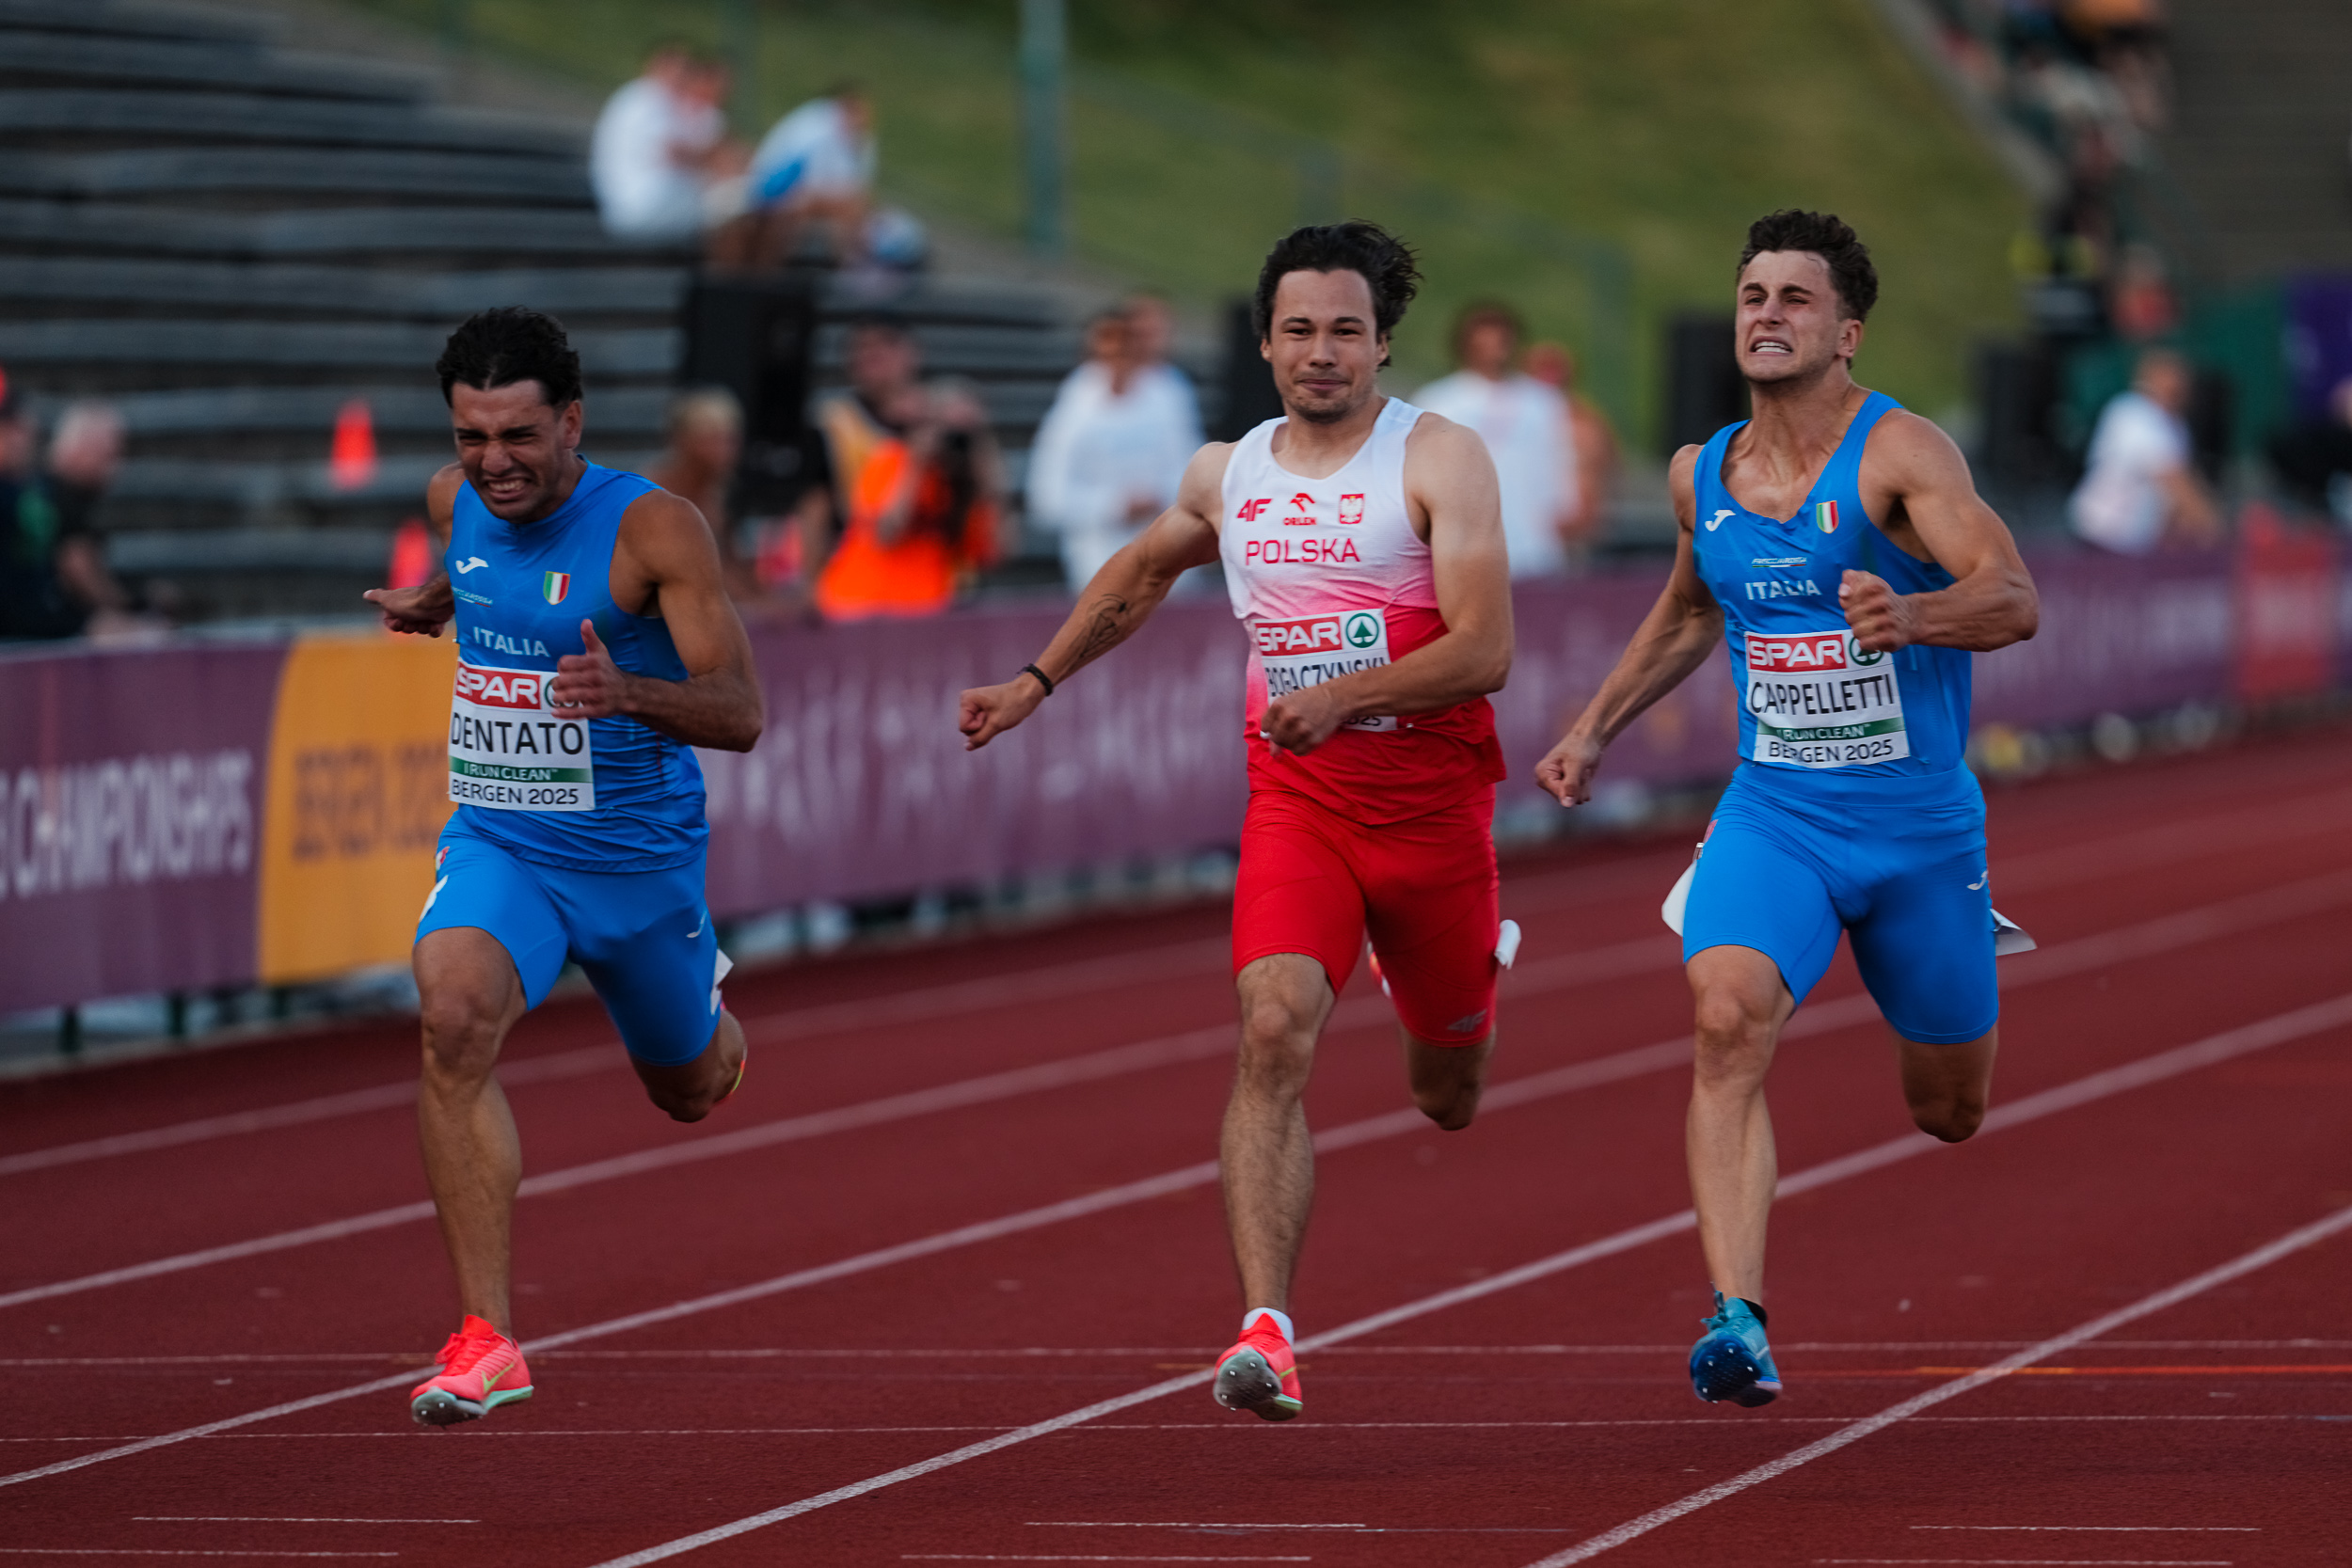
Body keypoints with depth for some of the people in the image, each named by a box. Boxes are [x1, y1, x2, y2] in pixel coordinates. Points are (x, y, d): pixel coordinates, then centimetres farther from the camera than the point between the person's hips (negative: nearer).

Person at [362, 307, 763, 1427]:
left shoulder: (652, 527, -19)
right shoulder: (455, 504, -3)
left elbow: (741, 714, -22)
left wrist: (626, 692, -40)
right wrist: (434, 606, 2)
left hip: (640, 856, -2)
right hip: (498, 842, 2)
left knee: (690, 1092, 19)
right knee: (453, 1017, -29)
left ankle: (710, 1012, 61)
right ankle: (486, 1338, -28)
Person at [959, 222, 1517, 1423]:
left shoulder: (1439, 460, -8)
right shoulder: (1227, 476, 7)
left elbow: (1484, 649, -18)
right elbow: (1141, 573, 30)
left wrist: (1343, 695, -29)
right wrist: (1034, 682, 27)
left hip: (1431, 799, -2)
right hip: (1294, 797, 2)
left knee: (1447, 1098, 15)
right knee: (1274, 1031, -24)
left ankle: (1477, 966, 54)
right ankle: (1266, 1329, -28)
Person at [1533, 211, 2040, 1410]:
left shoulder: (1899, 453, -14)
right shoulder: (1700, 477, 4)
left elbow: (2013, 599, -27)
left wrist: (1908, 616, -46)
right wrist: (1595, 729, 21)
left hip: (1920, 824, -2)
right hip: (1773, 815, 3)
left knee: (1947, 1110, 14)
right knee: (1729, 1019, -27)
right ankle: (1737, 1318, -33)